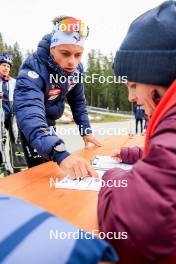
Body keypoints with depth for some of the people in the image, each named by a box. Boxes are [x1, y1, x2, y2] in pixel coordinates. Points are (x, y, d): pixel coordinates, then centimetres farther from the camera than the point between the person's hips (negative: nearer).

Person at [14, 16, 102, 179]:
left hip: (49, 122, 6)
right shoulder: (34, 68, -37)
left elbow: (78, 100, 0)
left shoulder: (76, 68, -16)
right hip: (29, 124, -6)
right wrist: (60, 154, -70)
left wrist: (86, 131, -6)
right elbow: (29, 111, -55)